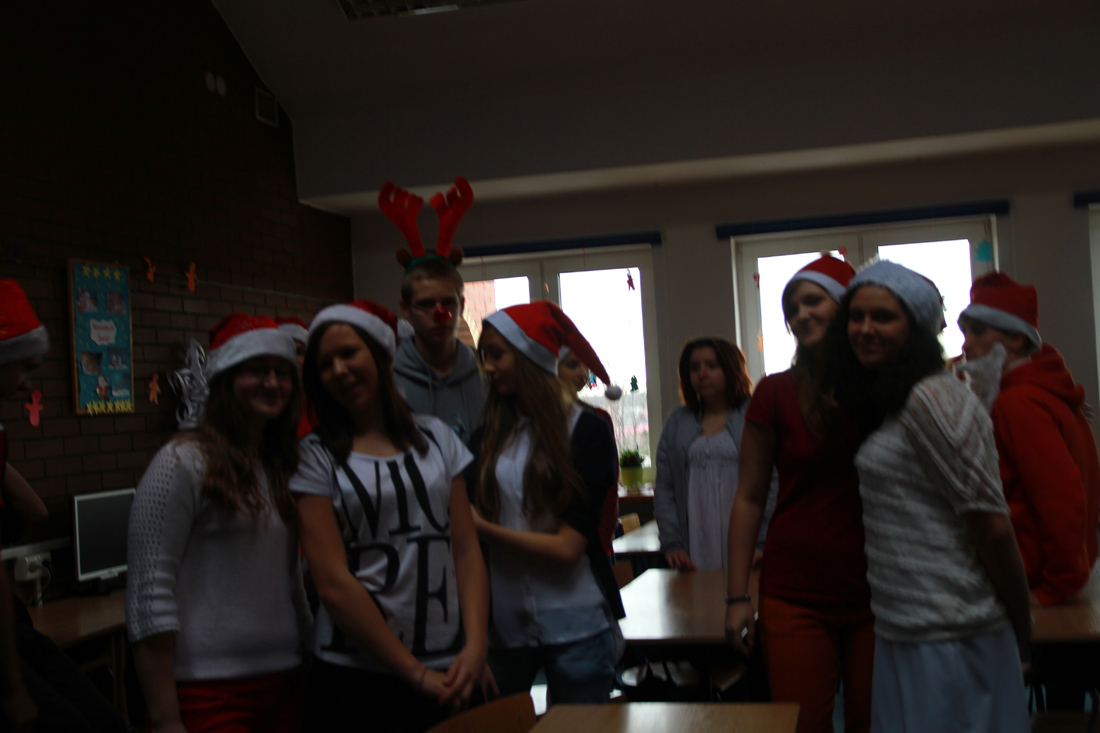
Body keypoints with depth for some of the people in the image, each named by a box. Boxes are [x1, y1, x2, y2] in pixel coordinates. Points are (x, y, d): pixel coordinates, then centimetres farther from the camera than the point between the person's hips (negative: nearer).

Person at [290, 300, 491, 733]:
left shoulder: (436, 437, 6)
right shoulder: (318, 456, -3)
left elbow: (467, 551, 4)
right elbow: (333, 584, -10)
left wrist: (475, 647, -9)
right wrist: (416, 673, -12)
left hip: (450, 671, 3)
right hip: (355, 676, -2)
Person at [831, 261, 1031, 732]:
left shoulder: (933, 399, -16)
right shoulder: (889, 403, 14)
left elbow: (992, 525, -16)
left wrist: (1020, 630, -8)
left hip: (946, 638, -9)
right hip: (901, 633, 9)